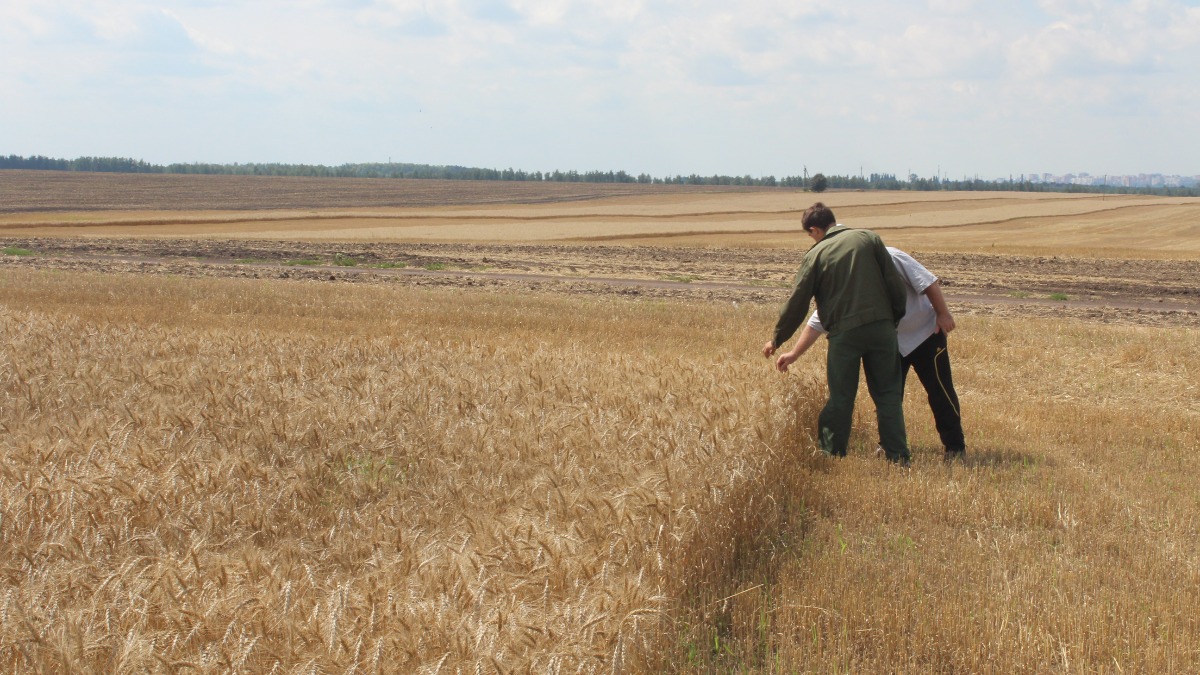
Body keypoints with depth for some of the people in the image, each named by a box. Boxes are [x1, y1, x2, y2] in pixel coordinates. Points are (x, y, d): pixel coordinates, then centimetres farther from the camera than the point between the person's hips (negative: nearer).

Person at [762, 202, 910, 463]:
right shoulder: (869, 238, 3)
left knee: (840, 398, 8)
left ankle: (830, 456, 14)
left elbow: (796, 303, 1)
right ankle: (898, 457, 9)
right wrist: (897, 316, 15)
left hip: (844, 334, -2)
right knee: (888, 394, 10)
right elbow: (894, 282, 2)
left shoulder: (815, 255, -2)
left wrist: (777, 339, 12)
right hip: (881, 328, 2)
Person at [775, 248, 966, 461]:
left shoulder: (890, 258, -25)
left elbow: (928, 283, -20)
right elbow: (817, 322, -9)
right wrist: (794, 354, -13)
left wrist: (943, 314, -18)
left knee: (940, 390, -2)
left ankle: (955, 447, 7)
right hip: (889, 341, 5)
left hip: (926, 332, -5)